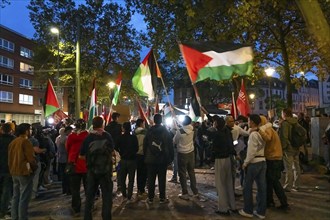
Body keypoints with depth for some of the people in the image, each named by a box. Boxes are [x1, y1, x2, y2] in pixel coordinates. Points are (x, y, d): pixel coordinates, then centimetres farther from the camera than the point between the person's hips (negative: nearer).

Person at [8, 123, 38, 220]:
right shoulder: (26, 141, -16)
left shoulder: (12, 142, 9)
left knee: (15, 197, 16)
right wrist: (35, 167, -2)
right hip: (25, 172, -8)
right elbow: (31, 158, -19)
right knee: (24, 198, -1)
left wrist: (12, 169, 21)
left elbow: (10, 158, 14)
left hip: (14, 172, 8)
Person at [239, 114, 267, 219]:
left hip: (254, 162, -8)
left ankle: (248, 211, 16)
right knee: (261, 187, 10)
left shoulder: (253, 134, -16)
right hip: (262, 161, 8)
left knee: (247, 187, 6)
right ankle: (261, 211, 19)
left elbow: (252, 151, -20)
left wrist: (245, 163, -9)